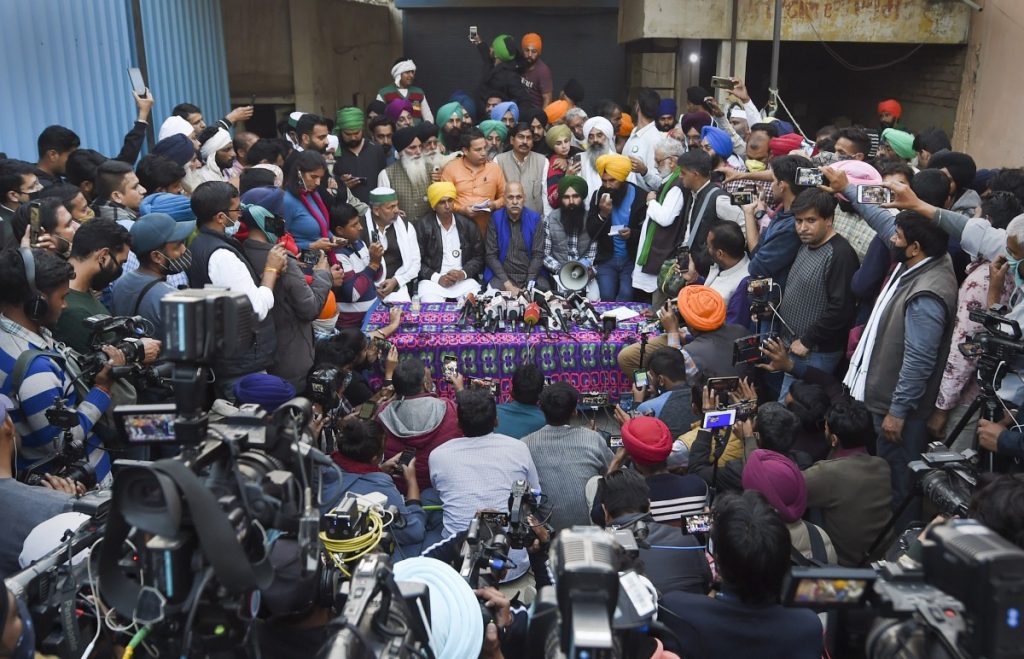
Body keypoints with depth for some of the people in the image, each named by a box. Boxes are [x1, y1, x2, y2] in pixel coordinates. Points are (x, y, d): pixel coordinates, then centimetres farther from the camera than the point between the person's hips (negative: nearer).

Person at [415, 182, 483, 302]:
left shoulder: (468, 225, 9)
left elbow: (478, 257, 10)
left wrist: (464, 273, -9)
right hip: (432, 280, -3)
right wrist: (437, 278, -14)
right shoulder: (423, 226, 1)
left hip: (464, 280, 3)